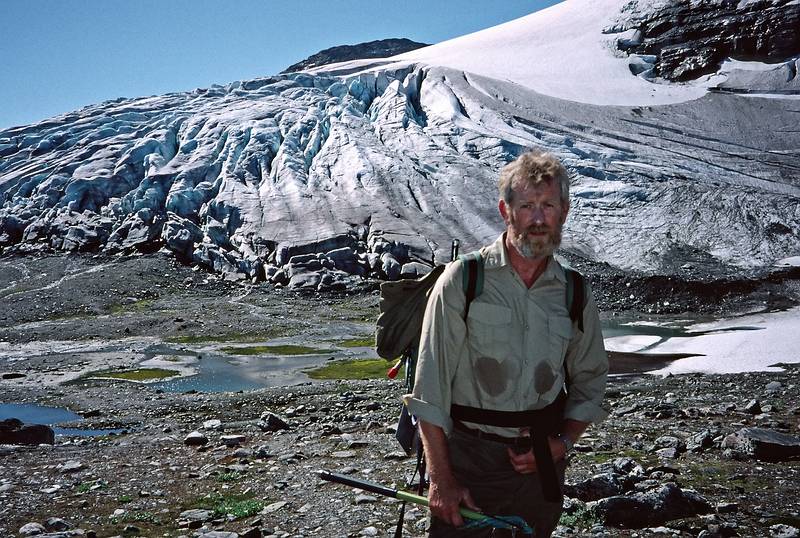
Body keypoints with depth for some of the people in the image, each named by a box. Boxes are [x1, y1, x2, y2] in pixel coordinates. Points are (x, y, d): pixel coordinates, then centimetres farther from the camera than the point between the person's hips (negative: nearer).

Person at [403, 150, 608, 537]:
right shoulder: (461, 281, -11)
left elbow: (589, 381, 11)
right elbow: (430, 385, -11)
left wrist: (561, 443, -4)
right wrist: (440, 478, -13)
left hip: (541, 461, 4)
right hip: (468, 457, -3)